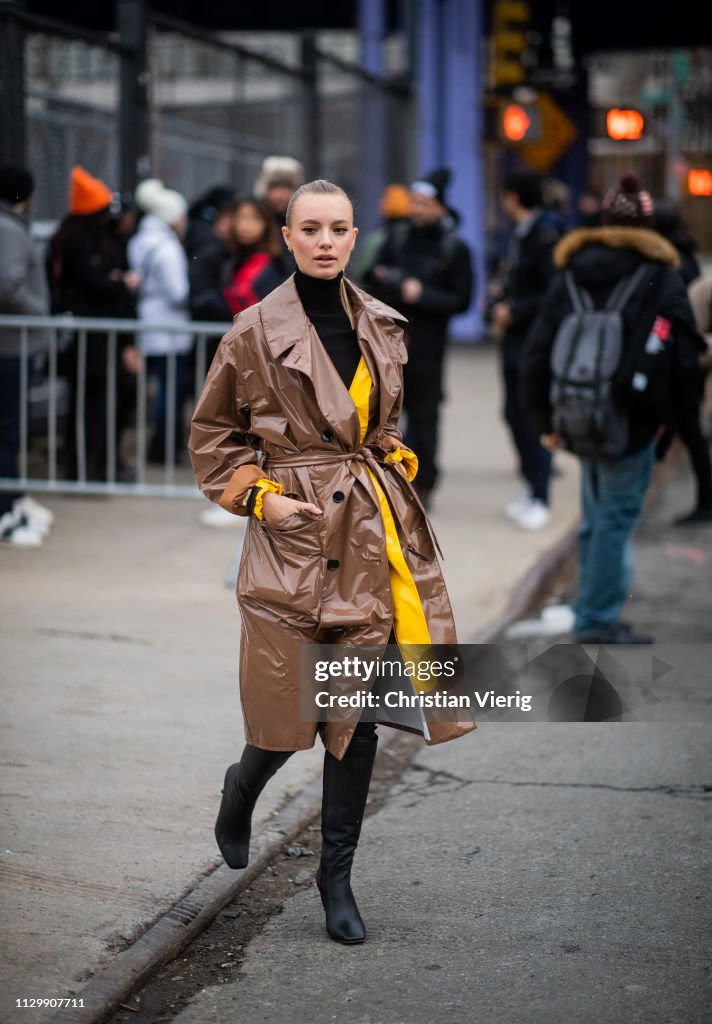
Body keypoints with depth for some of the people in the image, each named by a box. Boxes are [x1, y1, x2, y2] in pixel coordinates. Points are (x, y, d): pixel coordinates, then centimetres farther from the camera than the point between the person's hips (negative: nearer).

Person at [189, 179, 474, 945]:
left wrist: (391, 465, 8)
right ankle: (238, 796, 35)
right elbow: (210, 436, 4)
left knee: (358, 706, 3)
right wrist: (260, 497, -6)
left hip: (371, 532, 4)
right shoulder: (256, 330, -4)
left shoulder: (382, 326, 8)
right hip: (294, 533, -4)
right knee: (286, 712, 0)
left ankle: (337, 874, 15)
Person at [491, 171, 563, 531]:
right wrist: (503, 305, 7)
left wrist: (514, 310, -17)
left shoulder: (545, 235, -16)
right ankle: (531, 487, 25)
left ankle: (539, 500, 1)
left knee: (532, 419, -5)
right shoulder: (520, 234, 12)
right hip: (516, 339, 9)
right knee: (515, 414, 13)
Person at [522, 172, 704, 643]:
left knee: (597, 517, 17)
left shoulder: (572, 272, 9)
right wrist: (669, 410, 6)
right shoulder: (662, 275, -4)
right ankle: (598, 620, 0)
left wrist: (544, 418, 13)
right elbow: (685, 353, -7)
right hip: (633, 419, -5)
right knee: (617, 516, 0)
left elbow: (538, 350, 8)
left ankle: (597, 615, 21)